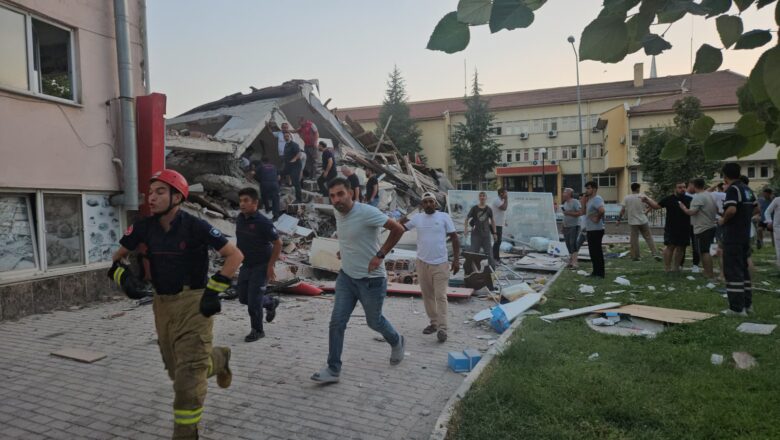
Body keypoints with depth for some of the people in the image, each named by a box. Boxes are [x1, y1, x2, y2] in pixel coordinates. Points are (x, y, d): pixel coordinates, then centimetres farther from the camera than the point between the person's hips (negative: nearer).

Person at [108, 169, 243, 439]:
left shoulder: (195, 227, -16)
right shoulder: (144, 228, -1)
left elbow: (235, 255, -14)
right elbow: (118, 256, 17)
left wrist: (214, 290, -17)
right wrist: (122, 276, -3)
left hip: (193, 304, -6)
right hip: (162, 305, 6)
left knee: (189, 372, -5)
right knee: (176, 370, 18)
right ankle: (219, 359, 47)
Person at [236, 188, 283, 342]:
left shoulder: (263, 222, -21)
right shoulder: (240, 219, 0)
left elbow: (278, 243, -17)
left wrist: (270, 266, -18)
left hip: (261, 266, -7)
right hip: (246, 265, 8)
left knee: (253, 300, -5)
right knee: (243, 298, 15)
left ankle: (257, 330, 16)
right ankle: (271, 303, 38)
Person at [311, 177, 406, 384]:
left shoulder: (367, 212, -23)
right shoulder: (338, 214, 2)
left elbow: (398, 229, -21)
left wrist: (380, 255, -20)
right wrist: (344, 250, 10)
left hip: (371, 279, -6)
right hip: (346, 276, 6)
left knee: (374, 321, 14)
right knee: (337, 323, -2)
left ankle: (396, 343, 44)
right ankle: (333, 369, 9)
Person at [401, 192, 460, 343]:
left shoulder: (444, 217, -5)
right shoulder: (417, 218, 4)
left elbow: (454, 238, -2)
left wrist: (456, 259, -8)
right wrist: (402, 220, -10)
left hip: (440, 263, -4)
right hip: (422, 263, 4)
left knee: (440, 296, -4)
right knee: (427, 295, 12)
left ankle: (442, 328, -2)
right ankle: (433, 323, 24)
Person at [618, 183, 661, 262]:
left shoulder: (626, 198, -5)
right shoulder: (642, 196, -5)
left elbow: (623, 210, -5)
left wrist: (619, 219, 2)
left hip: (633, 222, 0)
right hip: (643, 221, 0)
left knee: (634, 239, 6)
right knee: (648, 238, 8)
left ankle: (635, 256, 11)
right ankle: (655, 254, 4)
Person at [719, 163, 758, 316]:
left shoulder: (733, 189, -14)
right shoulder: (747, 189, 13)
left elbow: (731, 209, -27)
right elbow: (756, 208, 21)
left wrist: (723, 220, -10)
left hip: (733, 236, -9)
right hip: (745, 235, 9)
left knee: (733, 271, -5)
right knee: (743, 269, 17)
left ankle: (737, 308, -4)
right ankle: (747, 304, 23)